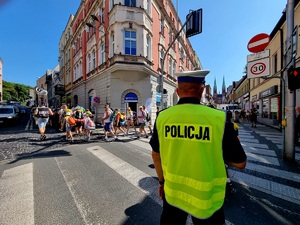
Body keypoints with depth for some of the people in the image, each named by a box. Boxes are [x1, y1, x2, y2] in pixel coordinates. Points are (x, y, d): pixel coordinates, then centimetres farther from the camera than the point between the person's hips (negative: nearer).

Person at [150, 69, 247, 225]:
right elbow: (240, 163, -9)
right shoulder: (218, 118, -19)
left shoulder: (162, 117, -12)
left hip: (172, 192, 2)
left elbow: (156, 154, 0)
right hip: (206, 197, -1)